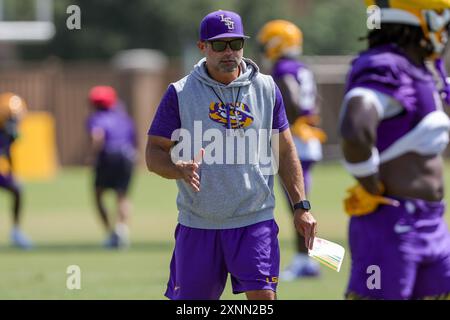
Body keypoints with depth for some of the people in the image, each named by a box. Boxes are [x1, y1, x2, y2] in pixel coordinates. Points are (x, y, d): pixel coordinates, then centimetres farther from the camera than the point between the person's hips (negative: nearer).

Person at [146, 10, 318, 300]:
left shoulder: (266, 89, 6)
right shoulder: (180, 93, -1)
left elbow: (285, 151, 12)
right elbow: (154, 153, 0)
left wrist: (301, 205, 6)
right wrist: (180, 169, -22)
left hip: (255, 221, 0)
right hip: (197, 223, 0)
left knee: (263, 297, -12)